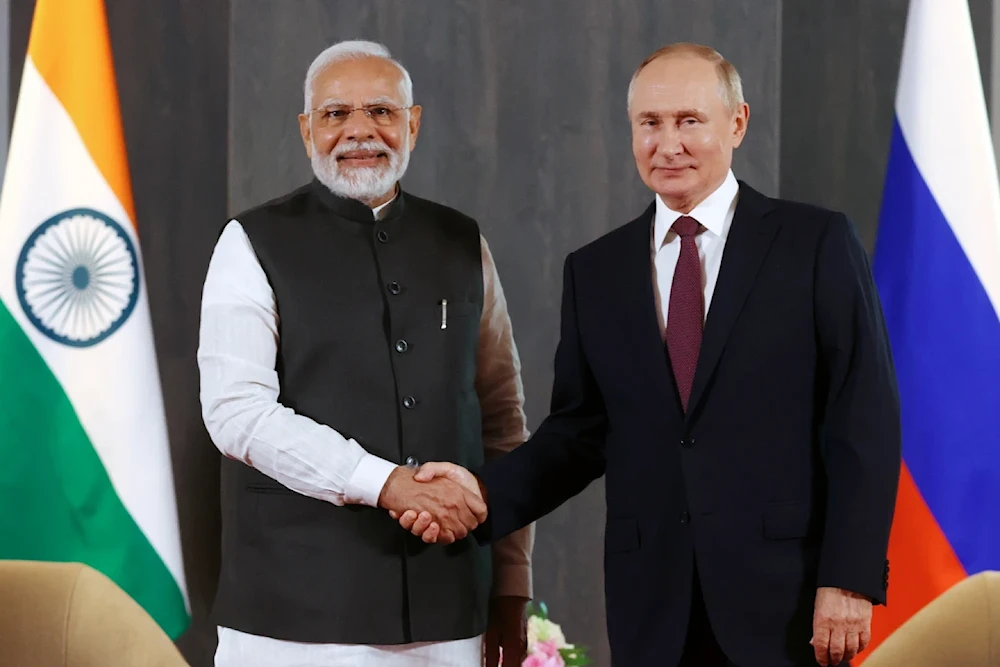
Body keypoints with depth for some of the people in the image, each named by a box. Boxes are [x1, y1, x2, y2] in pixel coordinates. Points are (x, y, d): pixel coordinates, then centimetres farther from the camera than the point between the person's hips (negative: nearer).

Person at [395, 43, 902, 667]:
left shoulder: (817, 242, 0)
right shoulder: (595, 270, 11)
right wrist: (486, 491, -7)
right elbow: (580, 430, 11)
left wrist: (851, 578, -11)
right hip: (652, 609, 3)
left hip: (783, 593, -3)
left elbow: (865, 420, -4)